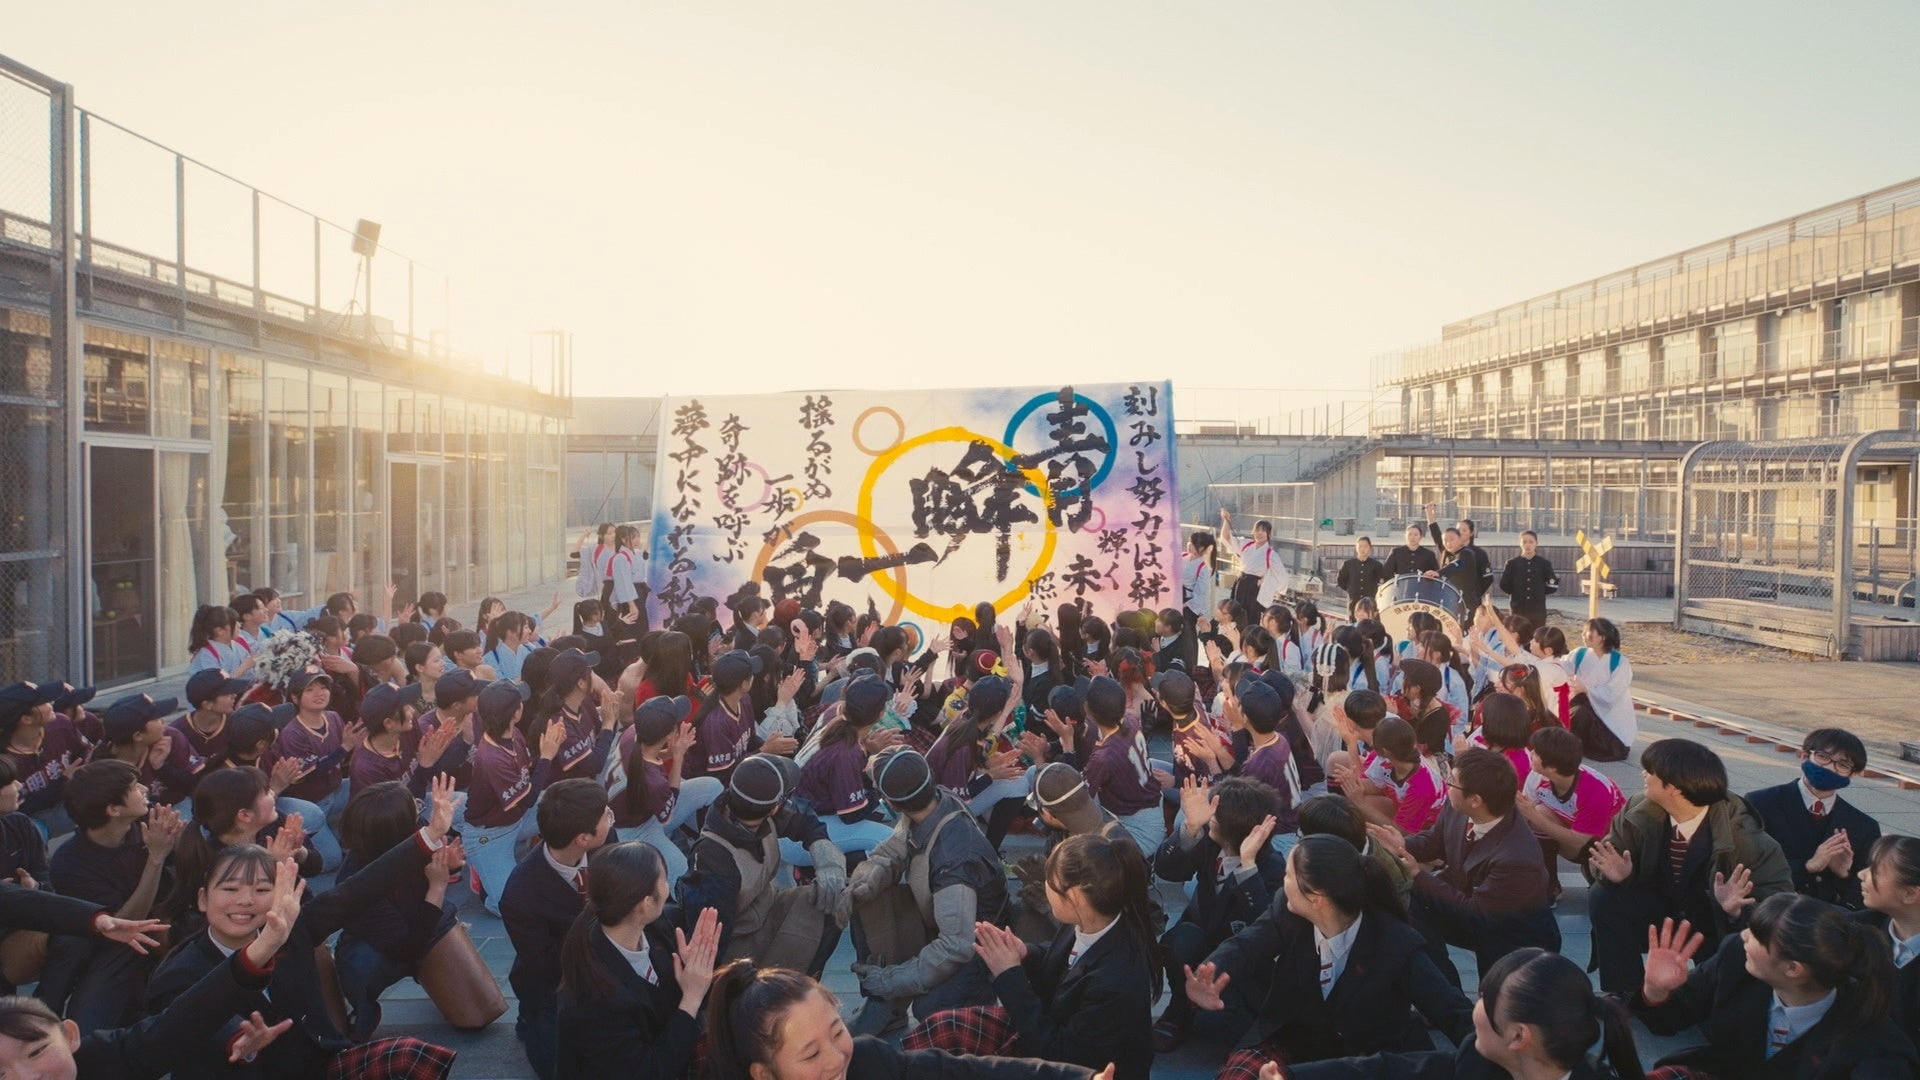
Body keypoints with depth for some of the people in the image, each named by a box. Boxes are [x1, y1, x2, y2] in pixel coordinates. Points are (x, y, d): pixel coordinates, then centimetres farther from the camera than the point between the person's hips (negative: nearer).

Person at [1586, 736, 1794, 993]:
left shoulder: (1741, 834, -27)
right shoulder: (1640, 812, -17)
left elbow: (1780, 894, -24)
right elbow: (1609, 853, -3)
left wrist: (1739, 908, -44)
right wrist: (1615, 871, -28)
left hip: (1719, 924, -3)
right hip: (1663, 911, 3)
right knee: (1604, 898, -22)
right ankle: (1621, 995, -9)